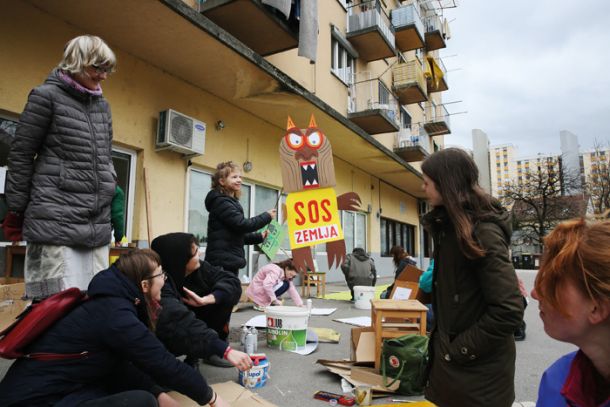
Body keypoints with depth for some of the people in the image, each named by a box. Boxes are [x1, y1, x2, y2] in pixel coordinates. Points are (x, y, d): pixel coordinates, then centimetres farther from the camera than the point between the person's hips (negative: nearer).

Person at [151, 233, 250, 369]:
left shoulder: (196, 268, -16)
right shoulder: (161, 286, -36)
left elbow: (231, 280, -17)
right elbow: (183, 324, -49)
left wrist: (205, 300, -34)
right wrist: (226, 350, -55)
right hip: (163, 340, -6)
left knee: (227, 291, -14)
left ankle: (211, 351, -3)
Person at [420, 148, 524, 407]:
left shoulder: (481, 232, -22)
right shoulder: (450, 226, 6)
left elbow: (509, 310, -25)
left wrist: (460, 350, -17)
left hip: (477, 367, -8)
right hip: (449, 354, 8)